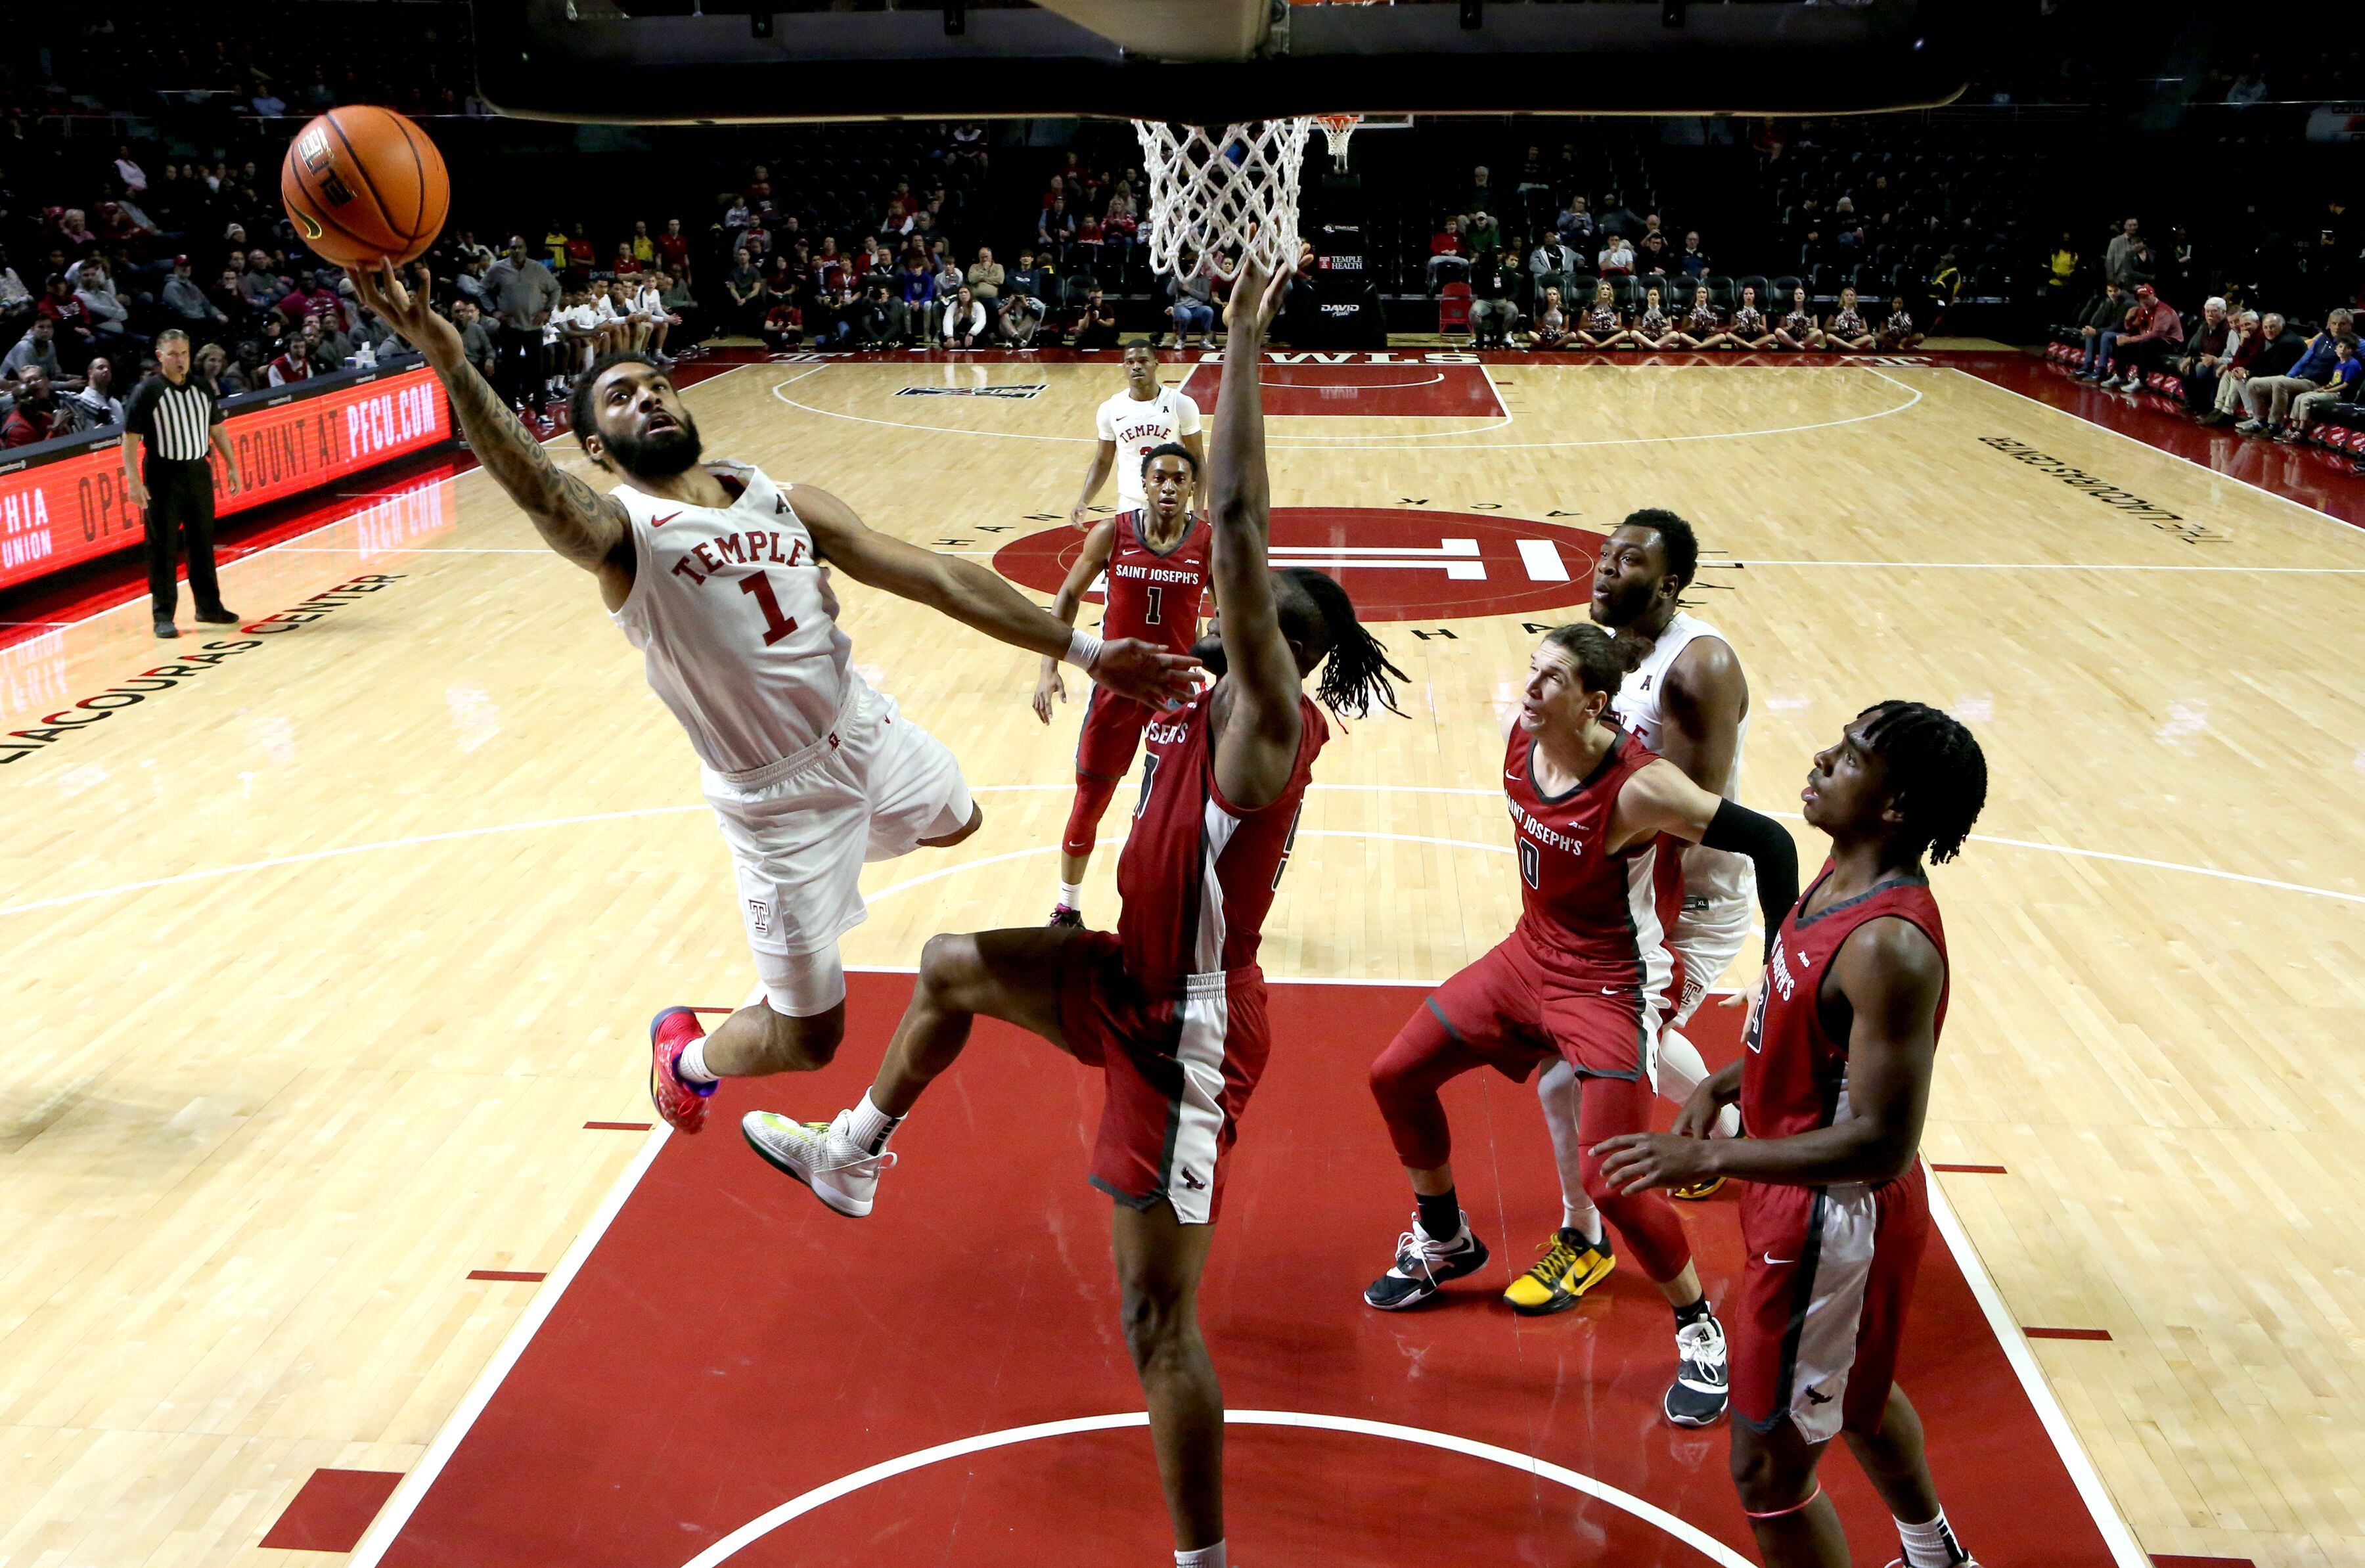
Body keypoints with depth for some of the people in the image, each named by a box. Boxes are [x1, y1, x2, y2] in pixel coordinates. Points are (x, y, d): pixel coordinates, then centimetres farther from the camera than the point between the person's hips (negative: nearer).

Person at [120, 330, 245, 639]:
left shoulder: (202, 387, 6)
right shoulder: (146, 392, -9)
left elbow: (217, 429, 16)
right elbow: (130, 439, -9)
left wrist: (231, 466, 12)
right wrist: (134, 481, -16)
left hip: (199, 472, 5)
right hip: (164, 477, -5)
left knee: (203, 543, 12)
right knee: (163, 547, -1)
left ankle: (209, 606, 24)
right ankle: (163, 616, 4)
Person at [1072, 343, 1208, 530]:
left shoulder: (1181, 404, -6)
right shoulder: (1110, 409, 0)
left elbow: (1197, 459, -2)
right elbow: (1102, 462, 9)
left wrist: (1199, 510, -11)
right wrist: (1083, 502, -5)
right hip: (1130, 506, 1)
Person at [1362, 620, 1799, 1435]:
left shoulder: (1639, 788, -29)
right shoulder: (1517, 737, -10)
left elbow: (1769, 843, -26)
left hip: (1612, 986, -7)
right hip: (1531, 954, 8)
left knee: (1610, 1182, -13)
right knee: (1396, 1076, 9)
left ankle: (1701, 1332, 15)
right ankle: (1444, 1242, 34)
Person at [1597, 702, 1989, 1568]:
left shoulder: (1889, 948, -31)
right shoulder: (1841, 877, -1)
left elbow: (1881, 1144, -31)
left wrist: (1708, 1157, -32)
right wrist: (1723, 1085, 2)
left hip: (1832, 1221, -10)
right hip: (1809, 1196, 10)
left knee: (1770, 1464, 5)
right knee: (1858, 1394, 32)